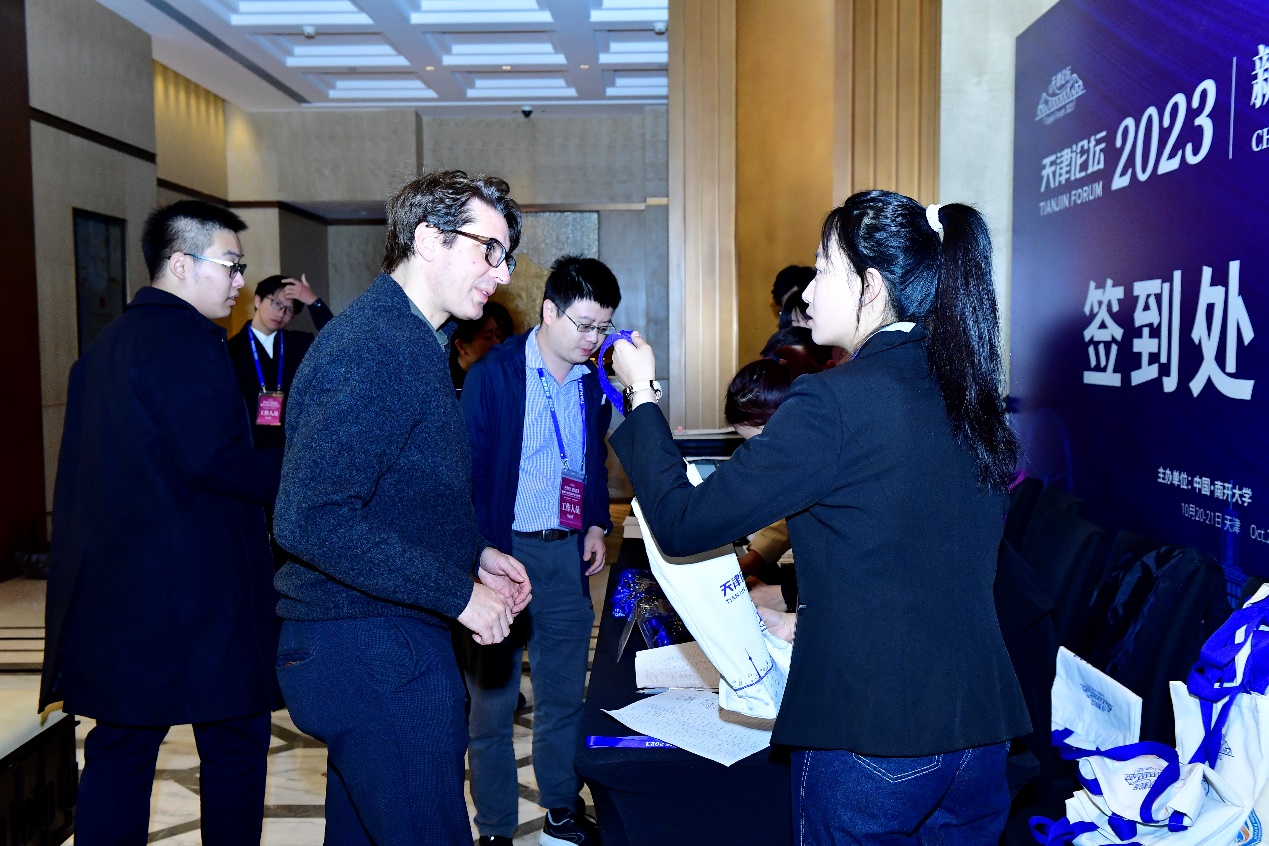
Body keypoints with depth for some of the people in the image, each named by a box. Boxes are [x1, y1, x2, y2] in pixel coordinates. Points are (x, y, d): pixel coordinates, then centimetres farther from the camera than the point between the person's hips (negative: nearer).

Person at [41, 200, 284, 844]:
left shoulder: (105, 344, 16)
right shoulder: (185, 340, -14)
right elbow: (214, 460, -22)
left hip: (111, 588, 9)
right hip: (195, 590, -9)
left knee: (119, 749, 15)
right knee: (235, 742, 5)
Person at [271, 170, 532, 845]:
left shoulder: (409, 339, 13)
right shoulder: (374, 348, -21)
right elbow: (310, 518, -29)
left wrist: (471, 553, 10)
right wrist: (458, 592, -23)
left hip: (381, 642, 11)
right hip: (370, 646, -11)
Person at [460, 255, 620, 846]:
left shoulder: (593, 384, 6)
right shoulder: (493, 374, -10)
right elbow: (469, 468, -10)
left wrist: (597, 525, 6)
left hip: (568, 554, 5)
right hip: (504, 552, -5)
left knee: (565, 694, 15)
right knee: (492, 698, 6)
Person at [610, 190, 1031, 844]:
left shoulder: (834, 404, -19)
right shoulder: (974, 398, 3)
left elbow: (682, 525, -15)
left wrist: (642, 394, -2)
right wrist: (808, 623, 21)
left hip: (871, 741, -6)